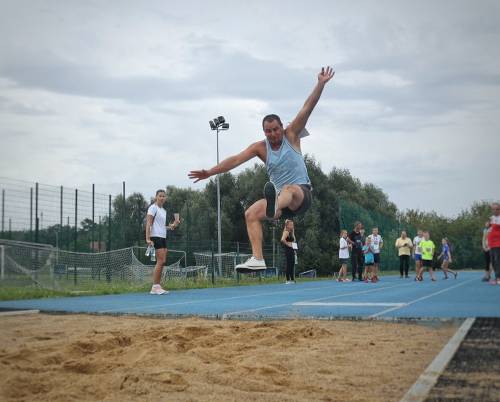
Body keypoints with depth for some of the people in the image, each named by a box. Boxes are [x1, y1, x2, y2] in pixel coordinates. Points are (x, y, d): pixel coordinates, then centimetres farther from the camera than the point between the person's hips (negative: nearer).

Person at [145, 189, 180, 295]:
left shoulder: (163, 210, 19)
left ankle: (157, 287, 5)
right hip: (156, 236, -9)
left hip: (163, 237, 9)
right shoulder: (153, 208, -5)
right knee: (161, 261, -14)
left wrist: (173, 225, 7)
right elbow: (148, 223, -12)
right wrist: (148, 238, -21)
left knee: (161, 262, 4)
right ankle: (155, 286, -13)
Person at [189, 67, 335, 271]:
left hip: (301, 194, -5)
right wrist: (210, 172, -8)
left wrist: (321, 84, -14)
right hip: (279, 195, 5)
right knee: (251, 214, -16)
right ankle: (257, 259, -26)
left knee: (289, 189, -40)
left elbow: (307, 108, -7)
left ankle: (275, 209, -77)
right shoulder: (260, 147, 5)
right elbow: (236, 159, -1)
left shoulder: (291, 136, 1)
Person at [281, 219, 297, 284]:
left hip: (292, 251, 10)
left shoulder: (291, 232, 18)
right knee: (288, 265, -9)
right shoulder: (286, 232, -11)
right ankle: (288, 280, -8)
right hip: (288, 250, -10)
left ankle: (292, 279, 14)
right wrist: (287, 244, -18)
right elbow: (282, 240, -29)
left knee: (292, 265, 10)